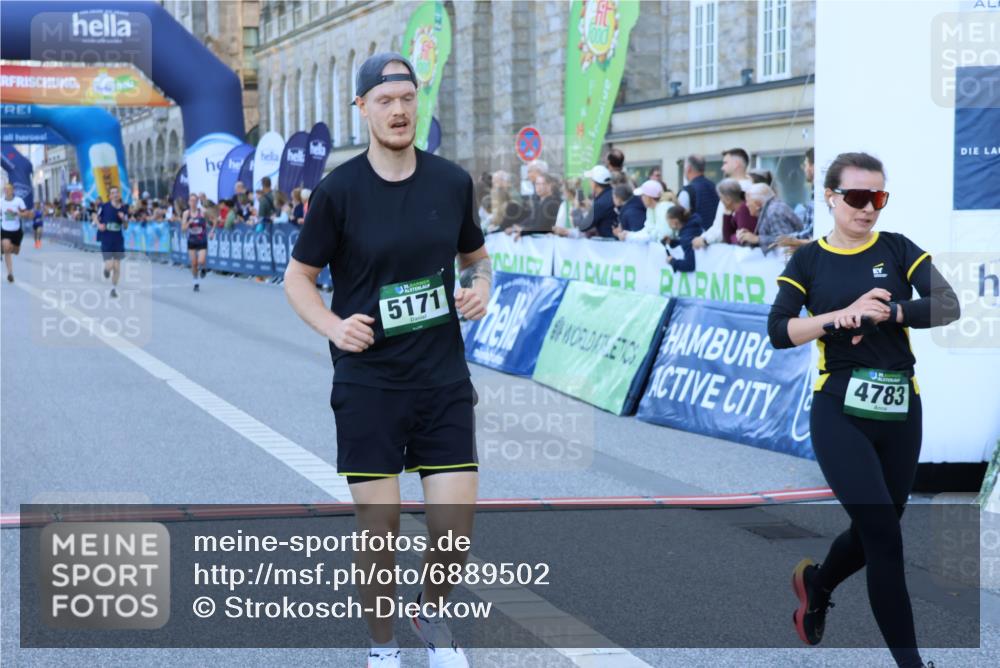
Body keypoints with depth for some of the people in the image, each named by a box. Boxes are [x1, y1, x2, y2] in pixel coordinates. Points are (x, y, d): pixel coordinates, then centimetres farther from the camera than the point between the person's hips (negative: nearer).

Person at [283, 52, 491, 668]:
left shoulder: (453, 181, 1)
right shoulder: (338, 190, -8)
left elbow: (476, 255, 17)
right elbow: (298, 277, 1)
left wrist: (482, 287, -5)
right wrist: (334, 326, -16)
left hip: (444, 380, 2)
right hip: (368, 385, -2)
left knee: (456, 530, 1)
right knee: (380, 531, 2)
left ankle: (433, 617, 32)